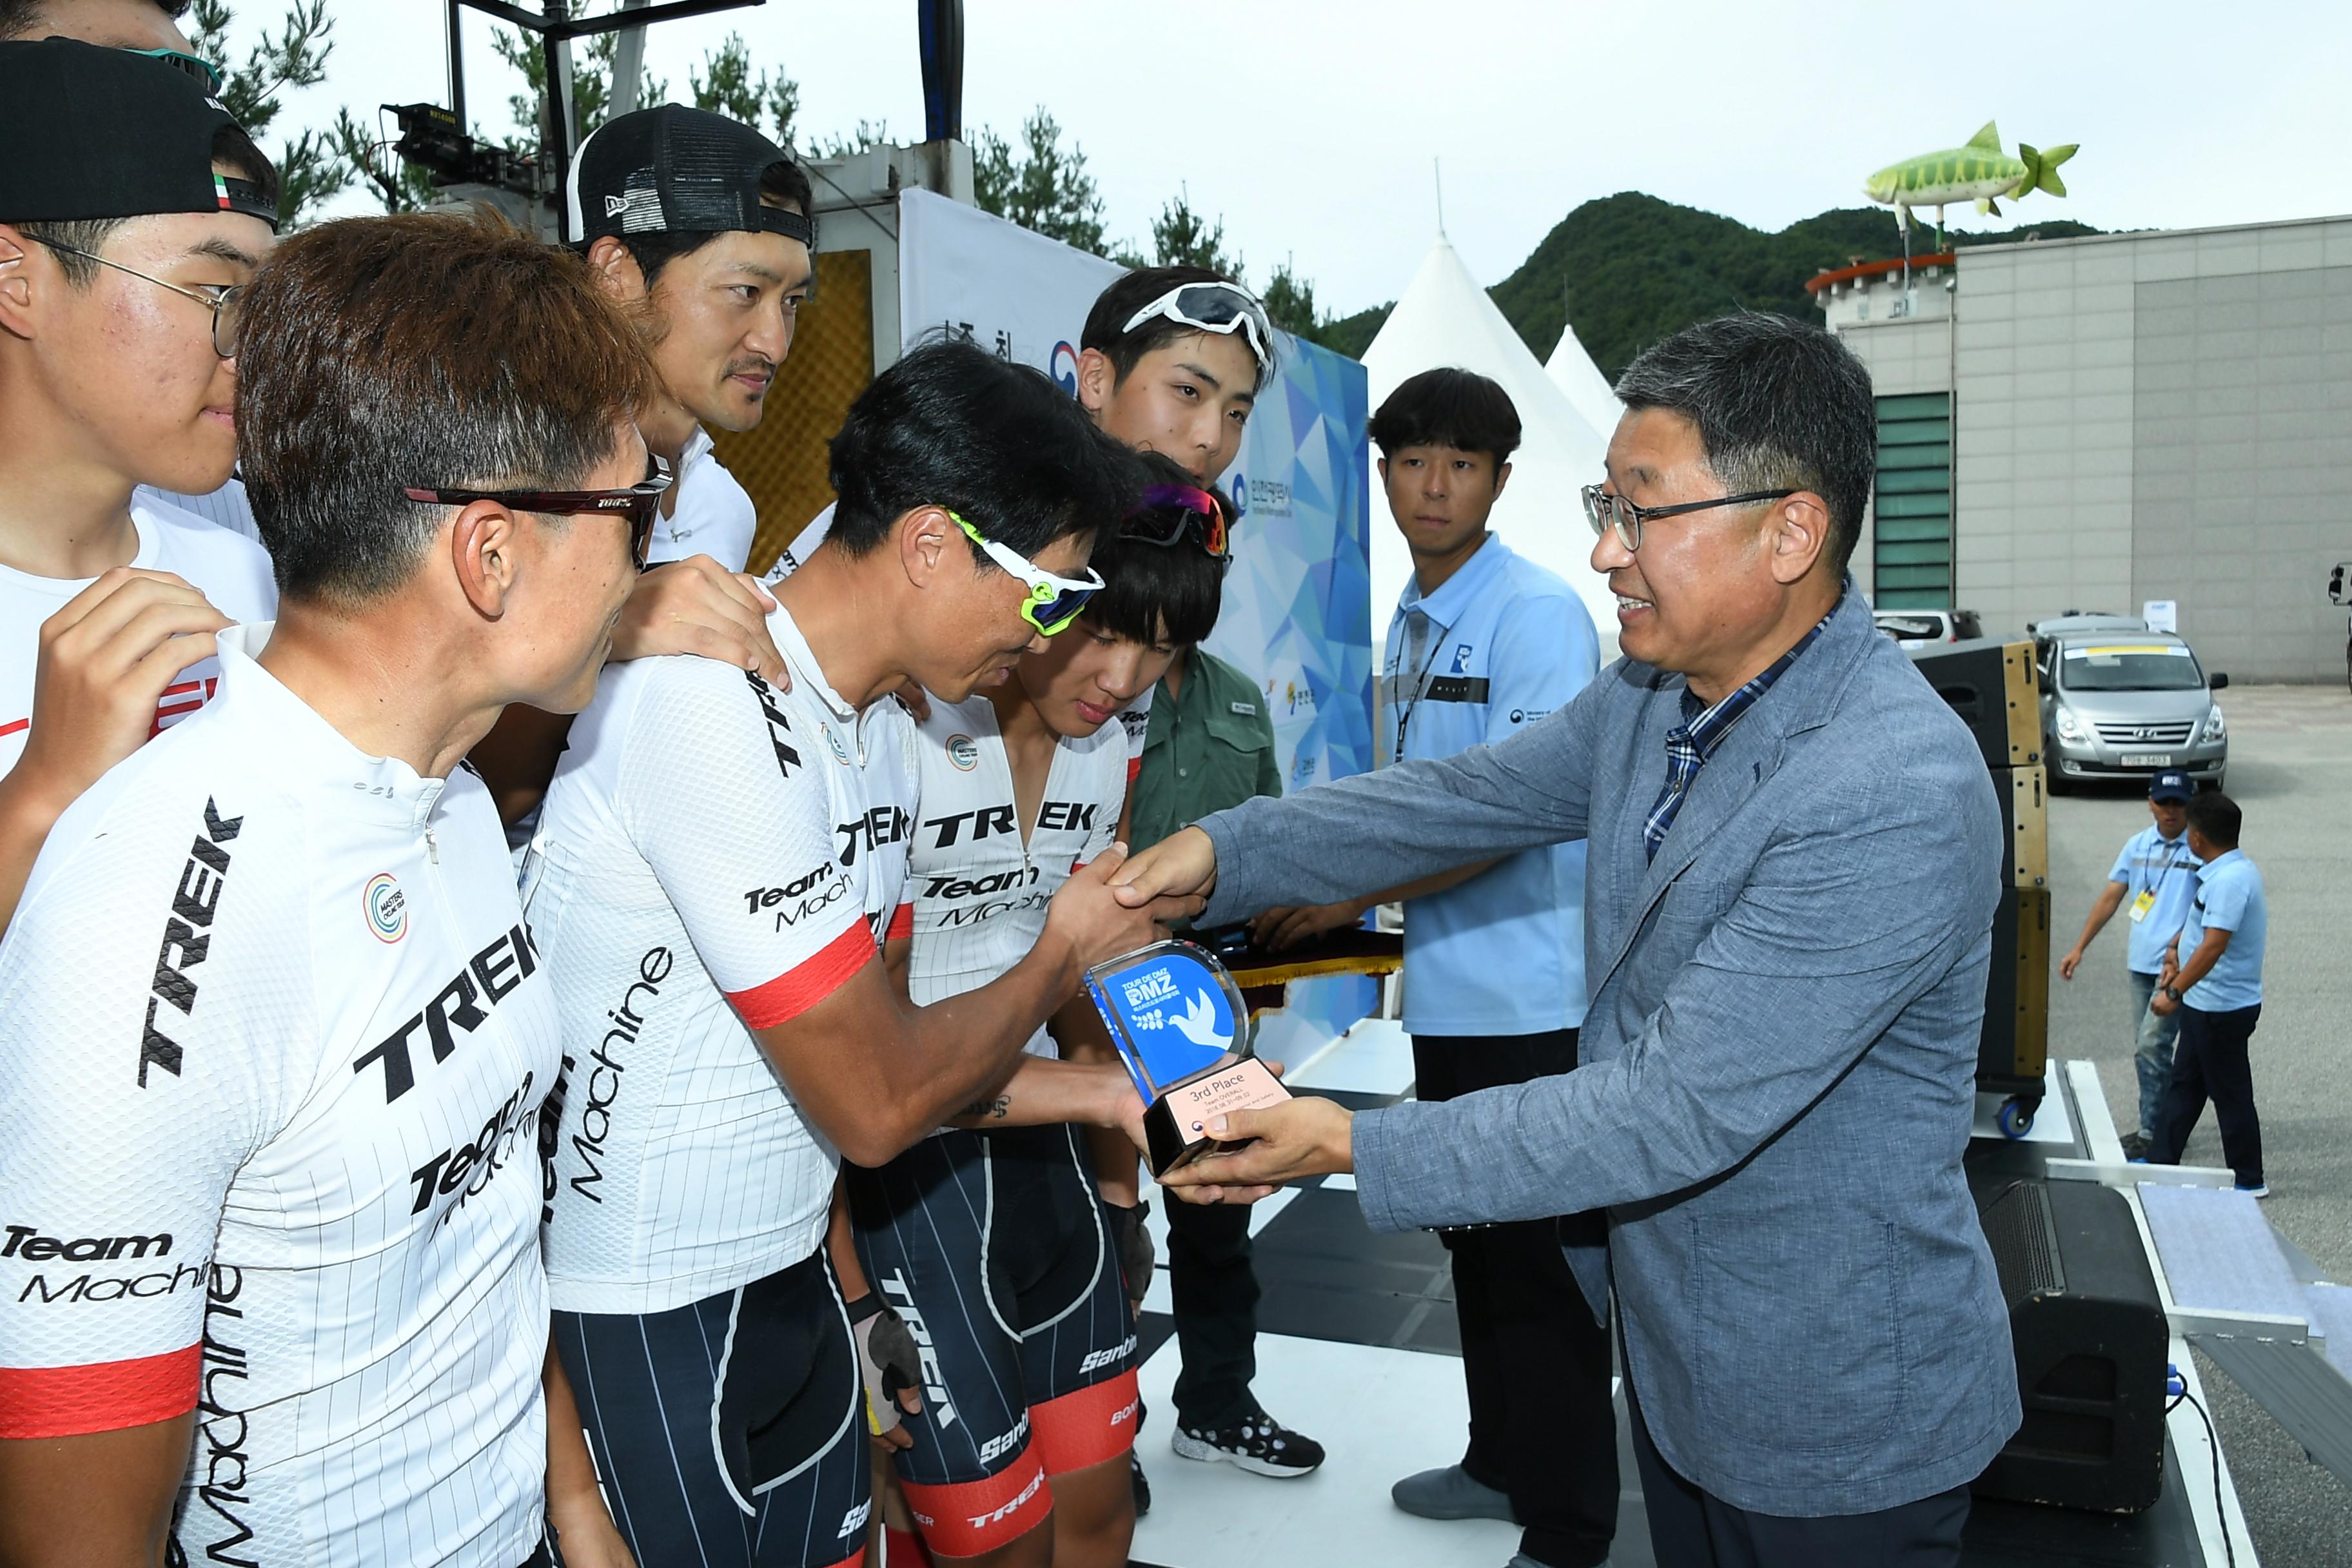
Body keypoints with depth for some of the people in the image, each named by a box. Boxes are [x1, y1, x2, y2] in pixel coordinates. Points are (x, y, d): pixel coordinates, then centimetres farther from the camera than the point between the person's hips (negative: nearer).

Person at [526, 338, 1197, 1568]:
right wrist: (1064, 954, -7)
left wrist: (1094, 1089, 5)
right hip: (635, 1326, -8)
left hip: (789, 1280, 8)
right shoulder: (716, 709, -25)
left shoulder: (879, 728, 5)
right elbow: (876, 1106, -22)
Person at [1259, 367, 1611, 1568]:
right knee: (1476, 1245, 20)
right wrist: (1344, 883, 11)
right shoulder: (1409, 620, 13)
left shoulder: (1538, 611, -15)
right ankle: (1504, 1466, 39)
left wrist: (1356, 891, -19)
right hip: (1447, 994, 9)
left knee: (1542, 1266, 3)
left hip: (1530, 1004, -8)